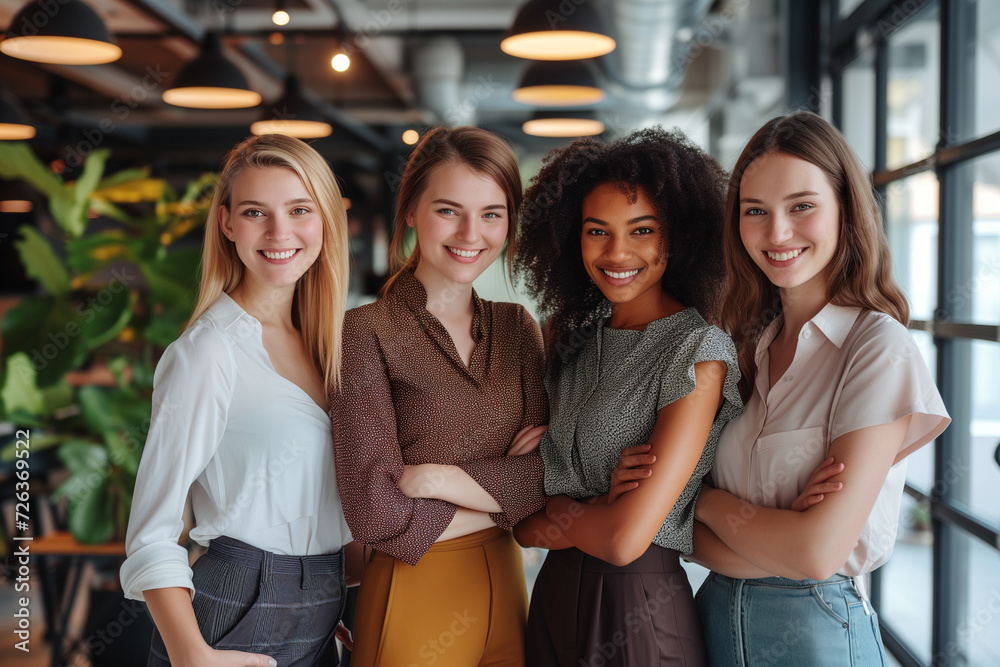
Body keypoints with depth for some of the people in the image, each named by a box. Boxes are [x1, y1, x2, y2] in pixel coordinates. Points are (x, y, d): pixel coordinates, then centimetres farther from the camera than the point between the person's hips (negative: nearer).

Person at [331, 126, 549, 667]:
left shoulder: (518, 329, 5)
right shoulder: (368, 333, -12)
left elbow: (547, 471, -6)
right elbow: (377, 513, -18)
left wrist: (436, 479, -18)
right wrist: (506, 496, -8)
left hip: (505, 591, 5)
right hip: (413, 596, -5)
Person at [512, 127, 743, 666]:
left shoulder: (699, 352, -16)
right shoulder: (573, 338, 4)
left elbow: (625, 539, -22)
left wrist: (553, 520, -4)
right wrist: (592, 509, -14)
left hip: (640, 609, -6)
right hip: (555, 594, 6)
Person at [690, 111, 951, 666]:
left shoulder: (880, 347, -14)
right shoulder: (749, 345, 3)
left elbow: (818, 551, -20)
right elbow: (699, 539, 1)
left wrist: (708, 501, -6)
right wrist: (779, 531, -18)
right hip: (719, 616, 5)